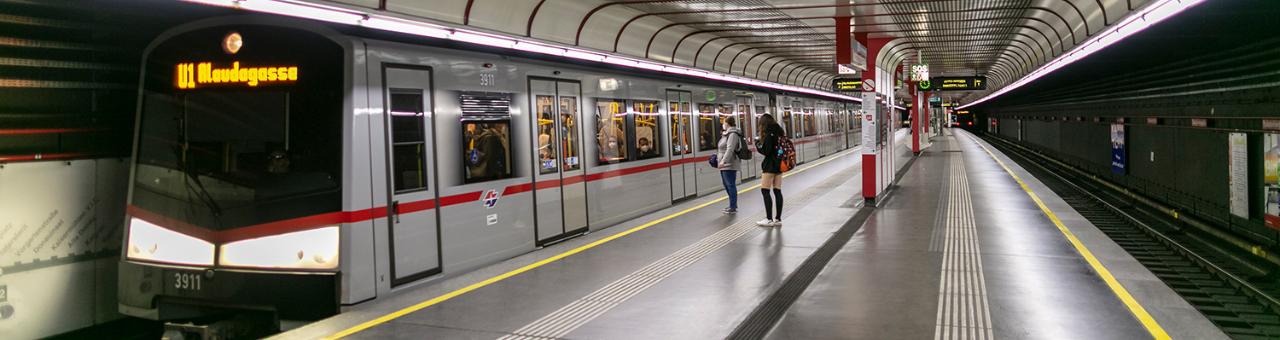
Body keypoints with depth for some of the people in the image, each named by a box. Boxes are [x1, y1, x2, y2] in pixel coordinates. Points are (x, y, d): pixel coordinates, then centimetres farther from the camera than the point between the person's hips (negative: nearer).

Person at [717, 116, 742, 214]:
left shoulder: (733, 134, -15)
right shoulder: (727, 134, 17)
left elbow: (730, 149, -25)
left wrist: (723, 161, -32)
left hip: (729, 165, -10)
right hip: (725, 165, 10)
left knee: (731, 185, -6)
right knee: (727, 185, 16)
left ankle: (733, 207, -2)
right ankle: (733, 205, 26)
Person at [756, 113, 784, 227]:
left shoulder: (769, 134, -14)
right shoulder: (779, 131, 11)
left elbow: (766, 151, -18)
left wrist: (758, 147, -1)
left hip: (770, 165, -8)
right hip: (779, 165, 8)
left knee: (765, 190, -3)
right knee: (777, 191, 9)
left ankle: (769, 219, -6)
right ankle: (778, 219, 10)